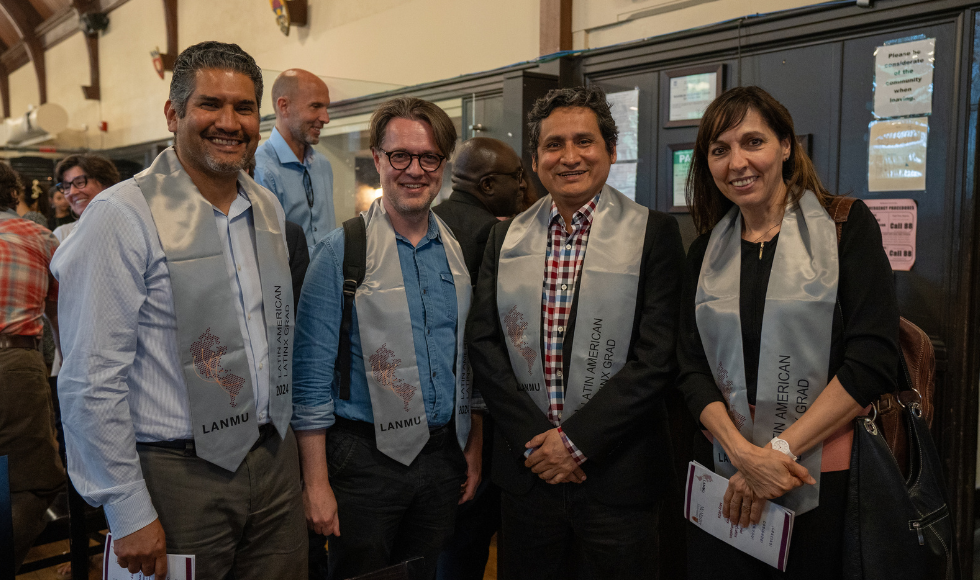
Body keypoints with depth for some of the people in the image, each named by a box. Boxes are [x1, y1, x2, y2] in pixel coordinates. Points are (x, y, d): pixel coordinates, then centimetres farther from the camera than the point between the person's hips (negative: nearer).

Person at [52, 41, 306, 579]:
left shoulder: (267, 209, 7)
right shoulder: (123, 216, -14)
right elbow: (91, 383, -15)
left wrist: (285, 444, 15)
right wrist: (129, 514, -13)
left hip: (275, 462, 6)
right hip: (180, 474, -6)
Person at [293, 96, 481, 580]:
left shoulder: (458, 250, 5)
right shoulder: (342, 250, -10)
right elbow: (311, 377, -11)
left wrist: (472, 446, 11)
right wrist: (315, 483, -12)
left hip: (442, 454, 5)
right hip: (367, 455, -4)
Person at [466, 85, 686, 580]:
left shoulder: (654, 233, -5)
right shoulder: (505, 237, 6)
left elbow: (657, 356, -11)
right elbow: (482, 341, 2)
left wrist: (575, 440, -14)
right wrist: (532, 439, -8)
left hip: (617, 474, -3)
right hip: (526, 466, 3)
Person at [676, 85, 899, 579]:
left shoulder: (845, 225, -5)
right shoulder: (706, 252, 6)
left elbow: (873, 360, -12)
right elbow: (693, 369, 1)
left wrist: (781, 449, -16)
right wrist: (745, 452, -14)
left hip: (826, 479, -3)